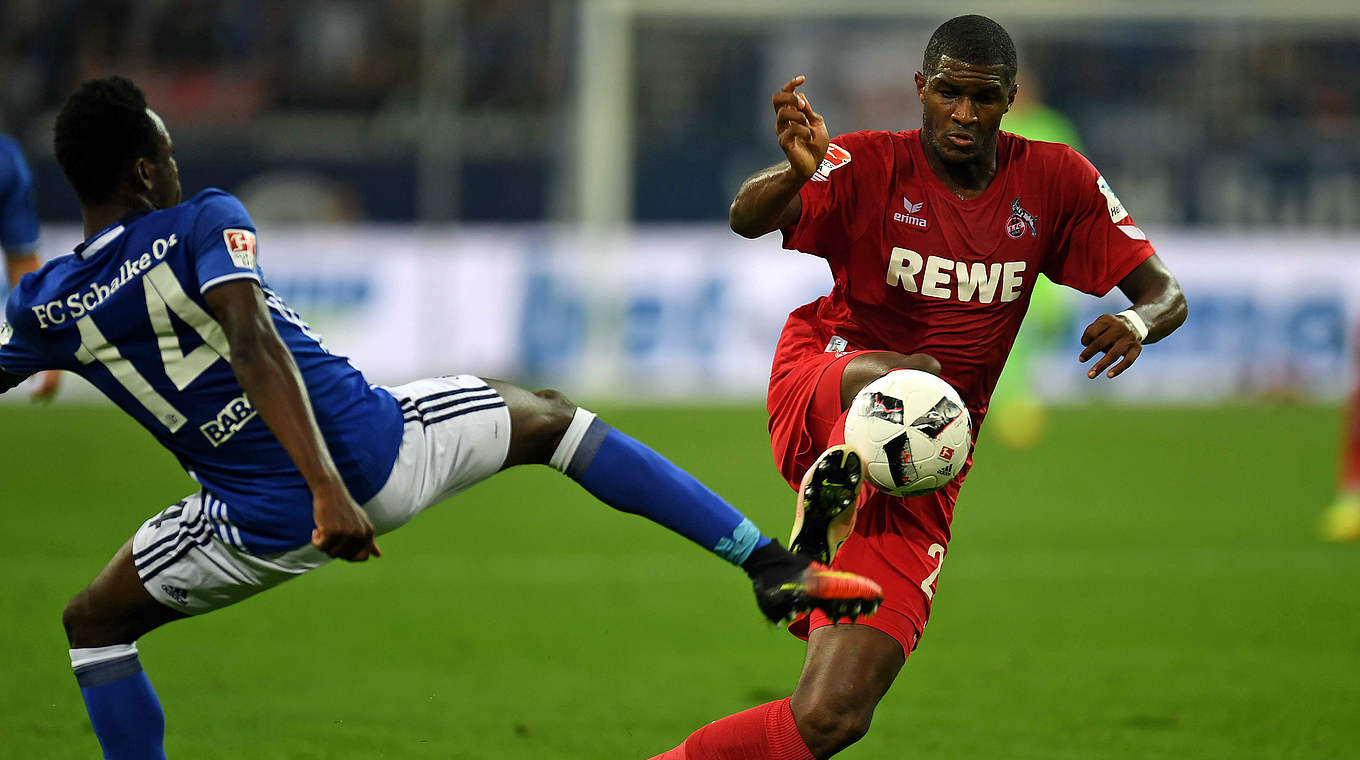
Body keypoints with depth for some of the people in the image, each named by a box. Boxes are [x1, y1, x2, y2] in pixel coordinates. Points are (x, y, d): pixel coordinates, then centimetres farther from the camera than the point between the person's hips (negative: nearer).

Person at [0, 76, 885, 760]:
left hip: (266, 525, 1)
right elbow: (251, 341, -24)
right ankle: (771, 564, 13)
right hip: (379, 448, -1)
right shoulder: (203, 223, -8)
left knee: (94, 623, 24)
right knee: (551, 419, 20)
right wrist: (329, 484, -29)